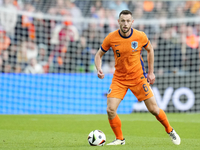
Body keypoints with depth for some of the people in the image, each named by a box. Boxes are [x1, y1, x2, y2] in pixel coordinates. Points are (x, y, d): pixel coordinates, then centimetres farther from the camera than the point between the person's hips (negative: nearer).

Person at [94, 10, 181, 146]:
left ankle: (170, 131, 25)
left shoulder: (140, 36, -12)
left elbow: (150, 50, 8)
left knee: (153, 109, -1)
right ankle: (120, 139, 7)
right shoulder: (111, 38, -12)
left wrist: (151, 72, 7)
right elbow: (99, 54, 2)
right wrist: (99, 69, -17)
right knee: (110, 110, -14)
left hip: (138, 77, -1)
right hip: (119, 78, 1)